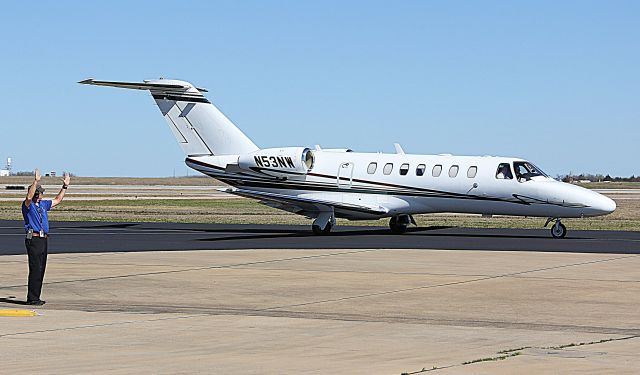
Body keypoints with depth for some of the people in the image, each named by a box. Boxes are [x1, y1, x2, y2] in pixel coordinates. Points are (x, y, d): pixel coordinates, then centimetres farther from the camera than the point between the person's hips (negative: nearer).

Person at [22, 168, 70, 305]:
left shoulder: (43, 204, 18)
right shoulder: (28, 205, -6)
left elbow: (57, 200, 30)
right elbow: (29, 197, -29)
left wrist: (65, 186, 24)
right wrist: (36, 181, -35)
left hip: (43, 240, 8)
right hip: (33, 239, -8)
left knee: (40, 269, 9)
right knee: (35, 269, -11)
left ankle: (35, 297, 14)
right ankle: (32, 298, -9)